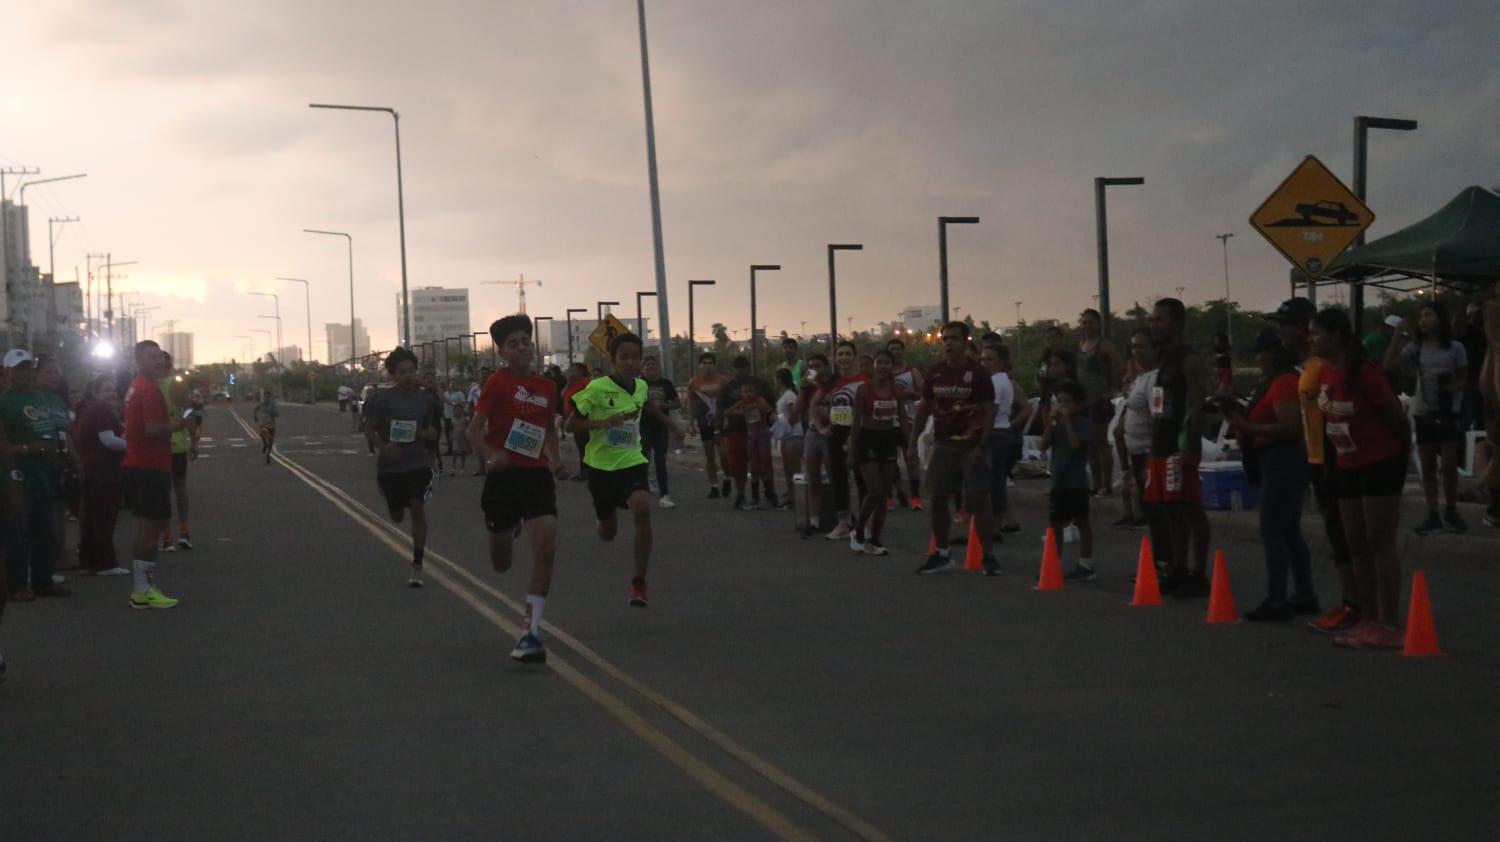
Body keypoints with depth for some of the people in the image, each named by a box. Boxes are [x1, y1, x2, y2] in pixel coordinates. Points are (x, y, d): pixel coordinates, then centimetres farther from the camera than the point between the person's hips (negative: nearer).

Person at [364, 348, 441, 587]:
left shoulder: (425, 398, 5)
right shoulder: (382, 398, -5)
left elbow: (433, 433, 15)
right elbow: (369, 430, -4)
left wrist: (424, 434, -9)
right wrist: (383, 447, -23)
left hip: (419, 462, 1)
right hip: (390, 465, -1)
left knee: (418, 508, -15)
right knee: (397, 516, 8)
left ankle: (417, 567, -9)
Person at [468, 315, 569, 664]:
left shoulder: (547, 386, 8)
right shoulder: (497, 382, -7)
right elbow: (474, 431, -12)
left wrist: (556, 461, 9)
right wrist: (489, 456, -31)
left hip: (537, 475, 3)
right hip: (503, 475, -3)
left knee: (546, 548, -18)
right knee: (501, 564, 11)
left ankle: (530, 632, -12)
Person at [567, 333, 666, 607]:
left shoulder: (642, 386, -1)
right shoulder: (597, 388, -16)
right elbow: (572, 422, -12)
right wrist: (604, 422, -27)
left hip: (632, 462, 2)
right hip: (601, 465, -2)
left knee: (642, 510, -27)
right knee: (608, 532, 11)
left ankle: (639, 582, -17)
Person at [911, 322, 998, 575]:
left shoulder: (977, 374, -7)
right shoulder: (934, 374, 6)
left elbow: (989, 411, -7)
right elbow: (925, 409, 13)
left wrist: (982, 446, -15)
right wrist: (913, 441, 6)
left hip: (971, 446, -5)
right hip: (943, 445, 5)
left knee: (978, 502, -5)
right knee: (937, 499, 5)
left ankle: (988, 556, 3)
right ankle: (941, 555, 16)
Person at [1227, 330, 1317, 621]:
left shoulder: (1282, 383, -17)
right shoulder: (1285, 380, 16)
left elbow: (1289, 428, -25)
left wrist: (1247, 427, -21)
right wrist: (1246, 424, 11)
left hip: (1282, 462, -11)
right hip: (1284, 462, 11)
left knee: (1272, 533, -10)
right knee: (1290, 532, 14)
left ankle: (1276, 601, -11)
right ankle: (1305, 596, 18)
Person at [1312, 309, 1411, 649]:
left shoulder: (1363, 372, -21)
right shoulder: (1324, 372, 4)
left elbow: (1395, 414, -15)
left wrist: (1402, 453, -3)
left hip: (1381, 464, -9)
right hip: (1349, 466, 9)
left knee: (1380, 543, -8)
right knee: (1356, 545, 10)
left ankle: (1390, 625, -4)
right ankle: (1368, 620, 17)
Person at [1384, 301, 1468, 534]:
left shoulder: (1455, 347, -1)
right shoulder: (1415, 348, 3)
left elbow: (1464, 379, 4)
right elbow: (1389, 367, -10)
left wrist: (1454, 387, -18)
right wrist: (1396, 337, -11)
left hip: (1448, 413, -2)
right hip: (1423, 413, 2)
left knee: (1449, 465, -2)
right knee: (1427, 467, 4)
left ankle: (1451, 512, 15)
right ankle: (1432, 515, 10)